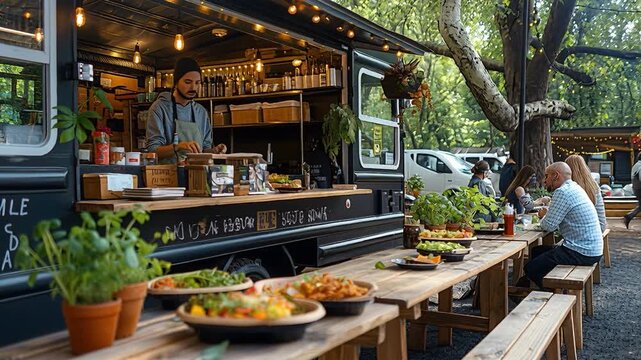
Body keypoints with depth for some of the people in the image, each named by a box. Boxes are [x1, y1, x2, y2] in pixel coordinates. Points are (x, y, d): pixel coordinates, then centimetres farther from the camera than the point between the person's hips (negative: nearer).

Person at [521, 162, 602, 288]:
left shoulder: (563, 192, -18)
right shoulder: (574, 187, 15)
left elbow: (549, 225, -17)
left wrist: (544, 216, 3)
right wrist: (546, 214, 5)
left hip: (581, 254, -11)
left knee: (531, 268, -10)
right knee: (536, 251, 19)